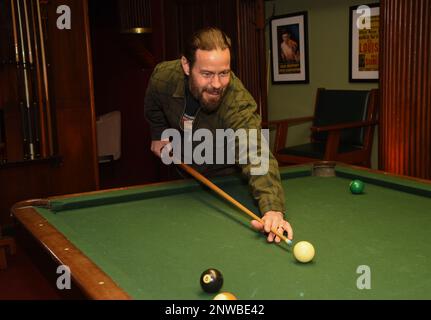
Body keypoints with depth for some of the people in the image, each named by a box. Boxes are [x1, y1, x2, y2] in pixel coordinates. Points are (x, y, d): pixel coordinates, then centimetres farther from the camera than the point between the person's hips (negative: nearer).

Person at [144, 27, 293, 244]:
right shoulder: (162, 77, -28)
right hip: (182, 169, 3)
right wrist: (158, 134, -8)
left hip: (223, 175, -3)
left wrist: (273, 208, -71)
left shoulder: (239, 105, -42)